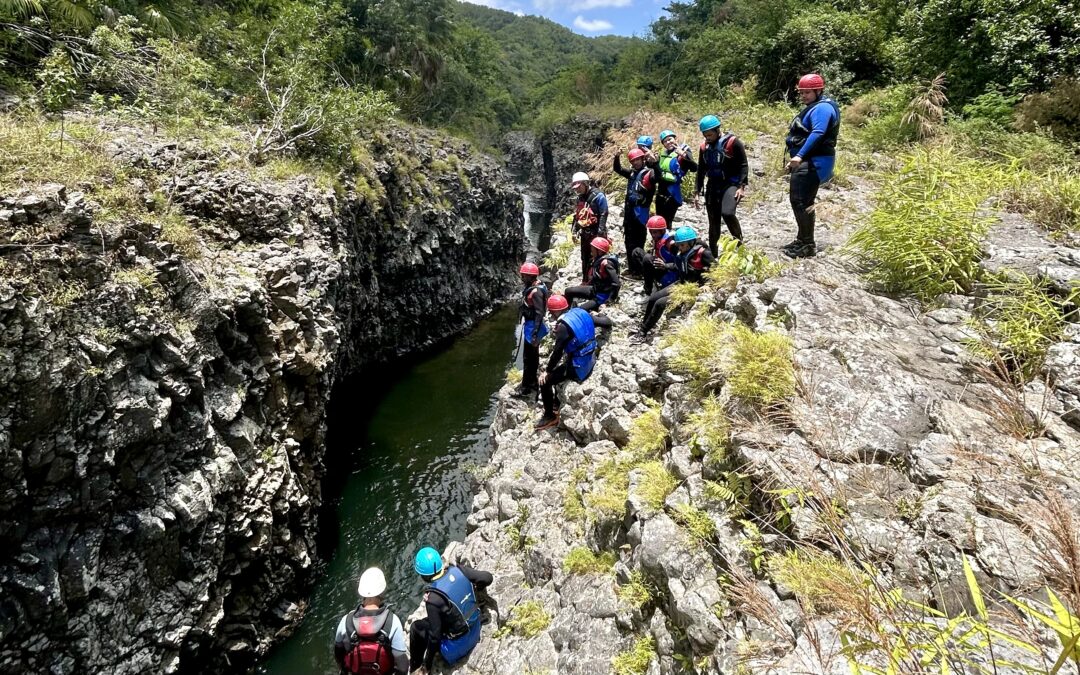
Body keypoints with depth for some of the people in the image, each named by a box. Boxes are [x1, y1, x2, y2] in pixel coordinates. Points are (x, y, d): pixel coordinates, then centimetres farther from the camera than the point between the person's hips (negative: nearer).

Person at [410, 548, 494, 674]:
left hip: (458, 643, -6)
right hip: (474, 630, 6)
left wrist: (427, 665, -6)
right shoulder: (458, 570, -17)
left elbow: (435, 635, -21)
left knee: (416, 628, 13)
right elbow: (488, 577, -8)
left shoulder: (433, 598, -30)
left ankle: (416, 668, 31)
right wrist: (473, 591, 13)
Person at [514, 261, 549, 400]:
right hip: (529, 324, 10)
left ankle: (527, 389, 6)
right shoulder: (531, 287, 7)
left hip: (532, 327, -10)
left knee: (528, 358, -3)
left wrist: (535, 334, -28)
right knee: (532, 357, 20)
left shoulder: (536, 291, -23)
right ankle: (531, 383, 32)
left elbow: (539, 313, -27)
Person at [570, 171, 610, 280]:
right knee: (585, 258, 15)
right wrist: (574, 231, 13)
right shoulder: (580, 198, 13)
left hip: (595, 233, -8)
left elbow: (603, 215, -16)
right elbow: (576, 216, 20)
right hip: (584, 233, 8)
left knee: (594, 258, -9)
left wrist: (600, 232, -20)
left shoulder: (598, 195, -12)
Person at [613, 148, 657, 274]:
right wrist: (617, 156, 13)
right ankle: (632, 267, 21)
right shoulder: (632, 173, 16)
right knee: (628, 240, 12)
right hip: (629, 209, 8)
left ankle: (638, 268, -2)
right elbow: (617, 169, 28)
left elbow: (658, 177, -26)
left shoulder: (649, 173, -5)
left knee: (638, 241, -7)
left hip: (640, 210, -8)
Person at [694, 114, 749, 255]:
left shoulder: (732, 142, -9)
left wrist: (742, 186, -17)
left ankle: (740, 243, -9)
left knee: (727, 213, -29)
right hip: (713, 186, 5)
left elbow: (744, 165, -8)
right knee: (714, 222, 7)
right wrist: (698, 191, 13)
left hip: (731, 184, -5)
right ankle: (712, 254, 16)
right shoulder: (704, 146, 8)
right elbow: (701, 170, 16)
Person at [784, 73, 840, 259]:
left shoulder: (822, 108, -14)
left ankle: (808, 244, -9)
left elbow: (818, 133, -28)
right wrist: (797, 158, 22)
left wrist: (800, 155, -36)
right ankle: (802, 240, 26)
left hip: (814, 163, -11)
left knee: (801, 202, -13)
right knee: (800, 201, 16)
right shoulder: (813, 107, 20)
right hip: (806, 162, 11)